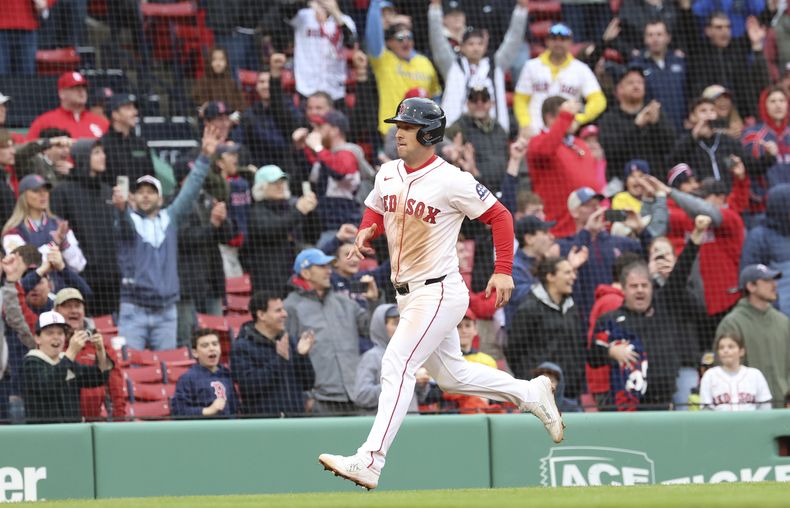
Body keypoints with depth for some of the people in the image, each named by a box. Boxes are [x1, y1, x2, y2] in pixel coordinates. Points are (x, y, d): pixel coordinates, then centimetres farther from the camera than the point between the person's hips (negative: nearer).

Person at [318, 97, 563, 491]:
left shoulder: (451, 181, -15)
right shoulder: (387, 174, 6)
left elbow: (499, 215, -9)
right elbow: (375, 212, 22)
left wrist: (503, 271, -15)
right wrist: (365, 233, -2)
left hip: (438, 292, -9)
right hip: (406, 293, 9)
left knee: (396, 365, -19)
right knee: (451, 374, 19)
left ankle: (369, 462, -24)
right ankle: (530, 394, 38)